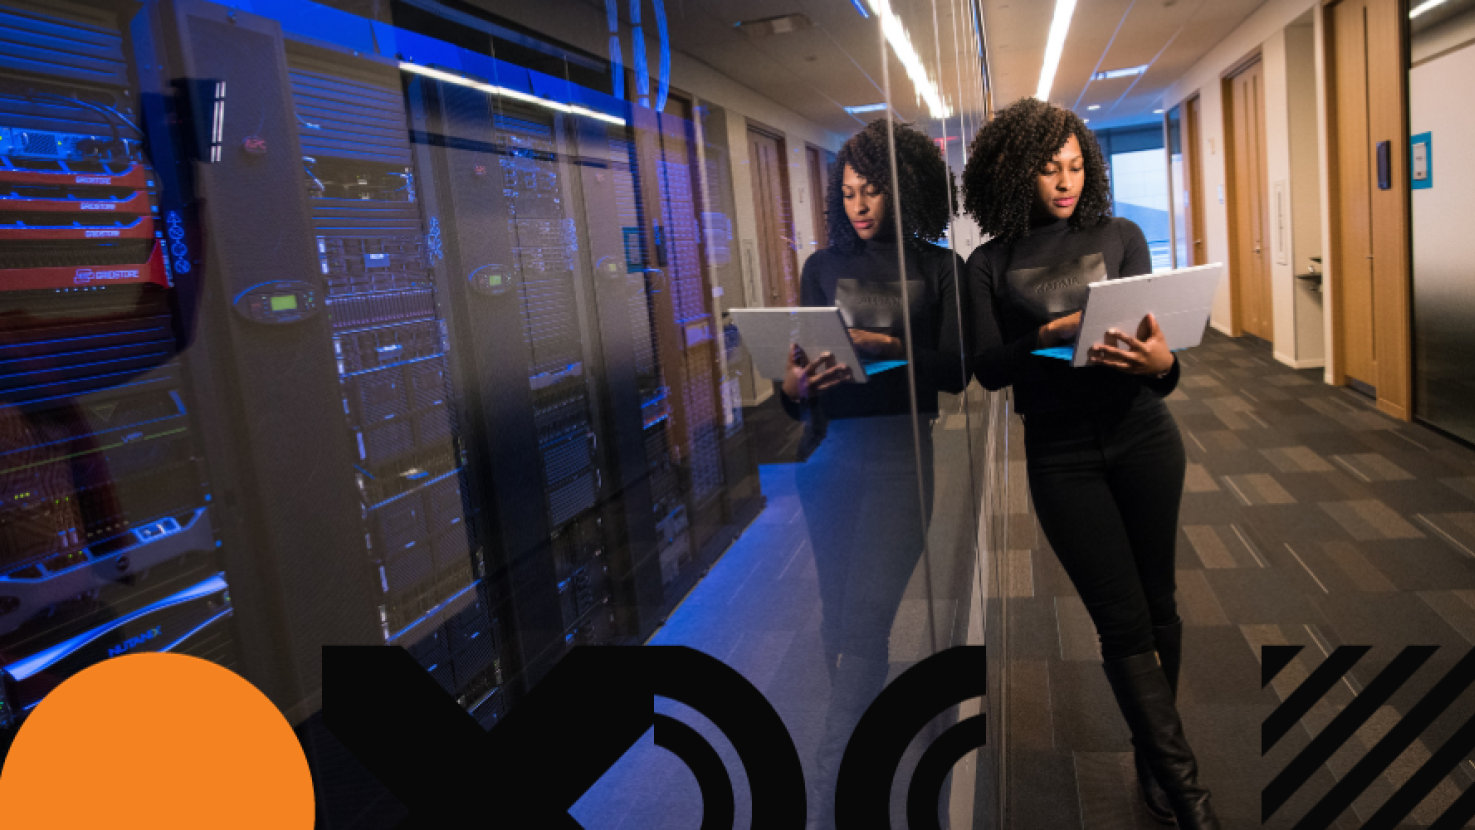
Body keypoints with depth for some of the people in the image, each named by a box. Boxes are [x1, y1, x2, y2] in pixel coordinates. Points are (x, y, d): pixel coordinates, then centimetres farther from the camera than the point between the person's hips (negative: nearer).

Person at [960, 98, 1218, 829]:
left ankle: (1154, 755, 31)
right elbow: (986, 367, -7)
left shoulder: (1119, 236, 5)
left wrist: (1160, 363, -26)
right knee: (1123, 622, -1)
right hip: (1061, 454, -2)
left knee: (1157, 603, 11)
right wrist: (1051, 337, -25)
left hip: (1142, 437, 2)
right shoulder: (991, 264, 1)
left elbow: (1150, 330, -3)